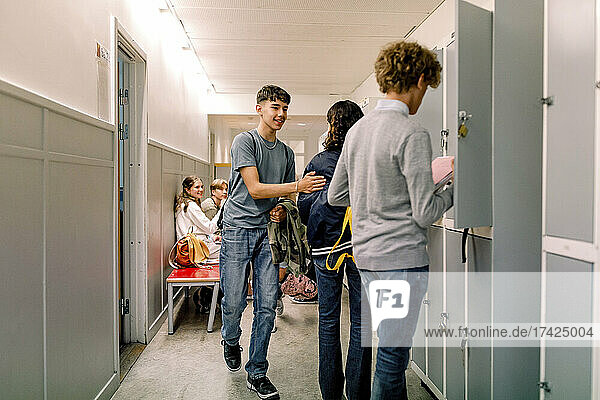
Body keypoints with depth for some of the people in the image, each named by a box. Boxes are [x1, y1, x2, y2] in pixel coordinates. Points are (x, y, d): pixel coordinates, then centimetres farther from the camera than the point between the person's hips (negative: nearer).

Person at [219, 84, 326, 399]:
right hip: (238, 228, -4)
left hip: (268, 231, 4)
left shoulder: (286, 152, 14)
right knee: (234, 302, 2)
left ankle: (257, 373, 15)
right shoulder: (244, 141, -3)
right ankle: (231, 341, 36)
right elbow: (254, 189, -13)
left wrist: (283, 210, -2)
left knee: (267, 305, 0)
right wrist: (298, 186, -19)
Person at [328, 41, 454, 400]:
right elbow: (424, 213, -15)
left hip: (365, 255, 8)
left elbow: (335, 196, 15)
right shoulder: (412, 134, -14)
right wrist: (452, 192, 3)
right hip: (402, 256, -8)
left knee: (391, 344, 22)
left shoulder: (357, 129, 9)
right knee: (394, 354, 4)